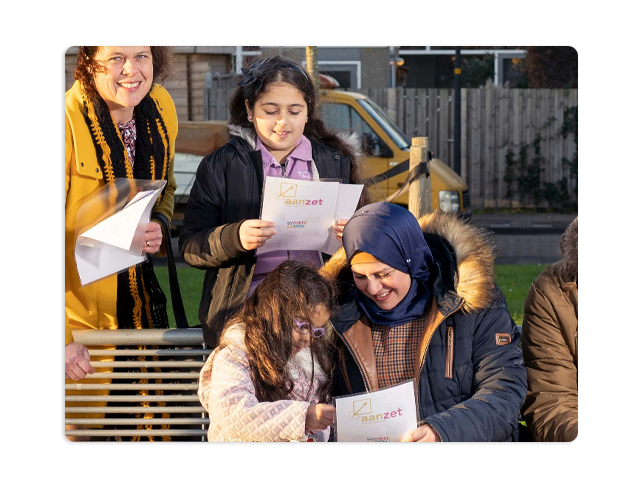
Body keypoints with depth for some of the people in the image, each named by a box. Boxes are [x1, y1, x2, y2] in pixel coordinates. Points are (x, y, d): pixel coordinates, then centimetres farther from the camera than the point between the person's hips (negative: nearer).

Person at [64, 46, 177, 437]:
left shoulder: (161, 108, -2)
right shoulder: (67, 124, -22)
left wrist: (159, 227, -5)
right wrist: (59, 339, -24)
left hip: (142, 302, 6)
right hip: (78, 313, -6)